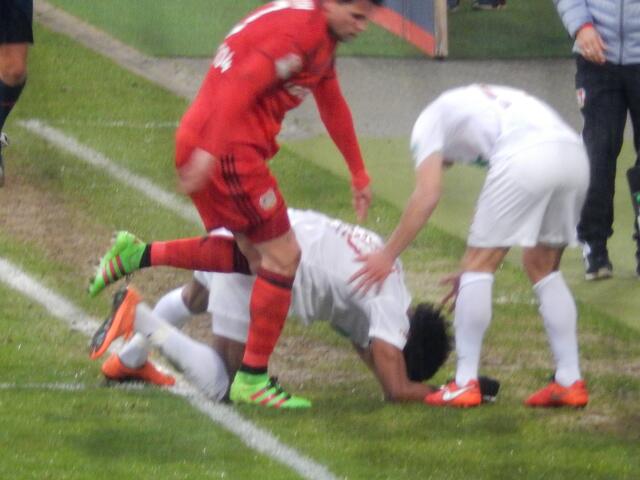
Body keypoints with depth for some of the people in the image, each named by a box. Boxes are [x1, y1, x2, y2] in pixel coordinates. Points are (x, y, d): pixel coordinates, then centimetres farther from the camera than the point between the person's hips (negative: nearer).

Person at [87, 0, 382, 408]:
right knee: (282, 256, -5)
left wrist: (359, 173, 35)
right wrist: (209, 151, -32)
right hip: (228, 150, -10)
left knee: (255, 256, 16)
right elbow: (241, 87, -26)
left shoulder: (323, 36, 17)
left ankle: (138, 256, 14)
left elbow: (332, 104, 29)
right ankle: (252, 380, 1)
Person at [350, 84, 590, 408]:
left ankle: (465, 384, 5)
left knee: (479, 263, 6)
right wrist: (476, 270, 38)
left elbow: (427, 196, 7)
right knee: (544, 269, 22)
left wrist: (387, 255, 11)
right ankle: (569, 382, 18)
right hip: (575, 154, 7)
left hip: (528, 159, -7)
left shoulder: (429, 121, 22)